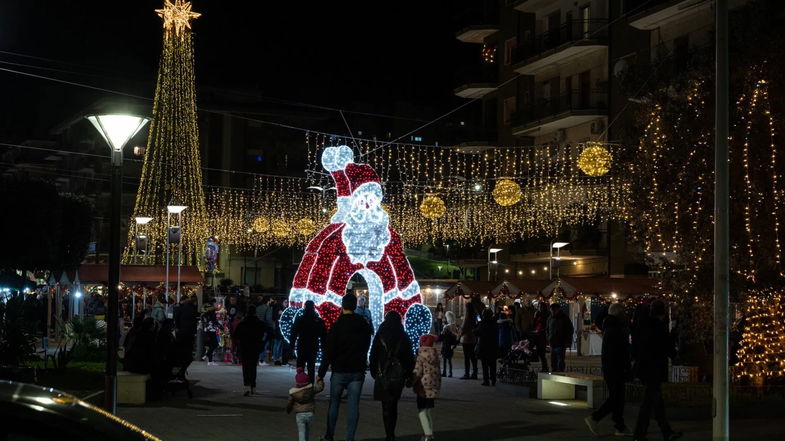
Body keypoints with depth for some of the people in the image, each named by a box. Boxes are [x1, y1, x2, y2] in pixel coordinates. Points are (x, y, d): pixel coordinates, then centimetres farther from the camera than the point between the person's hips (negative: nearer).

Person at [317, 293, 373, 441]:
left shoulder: (337, 325, -10)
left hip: (339, 371, -2)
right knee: (353, 405, 3)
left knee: (334, 403, 10)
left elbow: (329, 352, -11)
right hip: (358, 372, 3)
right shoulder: (365, 325, 4)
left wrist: (321, 373, -7)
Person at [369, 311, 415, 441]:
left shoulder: (380, 336, -6)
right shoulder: (404, 338, 1)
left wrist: (373, 372, 8)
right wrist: (407, 374, 13)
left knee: (386, 407, 0)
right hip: (399, 376, 3)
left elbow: (373, 356, -4)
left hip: (383, 376, -3)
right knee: (393, 406, 16)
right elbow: (410, 357, 3)